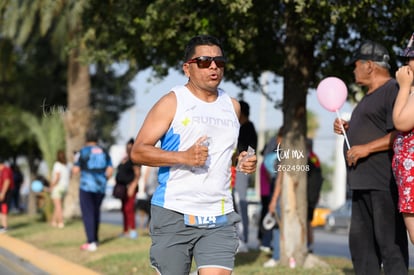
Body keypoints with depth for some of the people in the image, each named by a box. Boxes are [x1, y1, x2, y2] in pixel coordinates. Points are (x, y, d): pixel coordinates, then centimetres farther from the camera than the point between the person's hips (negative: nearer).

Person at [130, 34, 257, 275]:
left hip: (219, 218, 4)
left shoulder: (232, 106, 15)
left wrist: (242, 162, 9)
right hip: (174, 214, -3)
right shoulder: (173, 102, -2)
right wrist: (183, 157, -20)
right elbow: (138, 151, -7)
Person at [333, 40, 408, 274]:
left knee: (389, 243, -10)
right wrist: (348, 129, 15)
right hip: (363, 183, 11)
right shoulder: (370, 95, 22)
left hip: (384, 184, -11)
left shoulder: (393, 90, -10)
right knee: (361, 243, 12)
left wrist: (366, 148, -22)